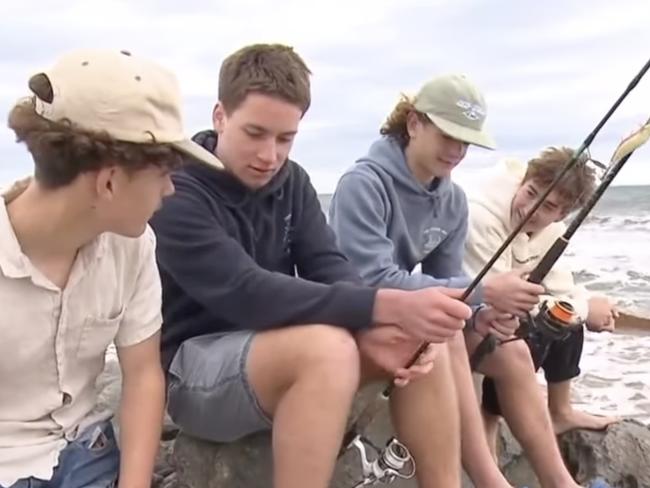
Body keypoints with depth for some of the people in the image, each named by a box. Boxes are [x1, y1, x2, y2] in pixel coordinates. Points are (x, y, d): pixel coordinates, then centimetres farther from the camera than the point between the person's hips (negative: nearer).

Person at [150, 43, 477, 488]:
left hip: (283, 349, 7)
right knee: (328, 347, -35)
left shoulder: (292, 181, 3)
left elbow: (329, 268, -4)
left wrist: (374, 328, -27)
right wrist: (388, 307, -38)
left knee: (419, 340, -11)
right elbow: (247, 294, -31)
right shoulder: (176, 194, -20)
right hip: (192, 368, -6)